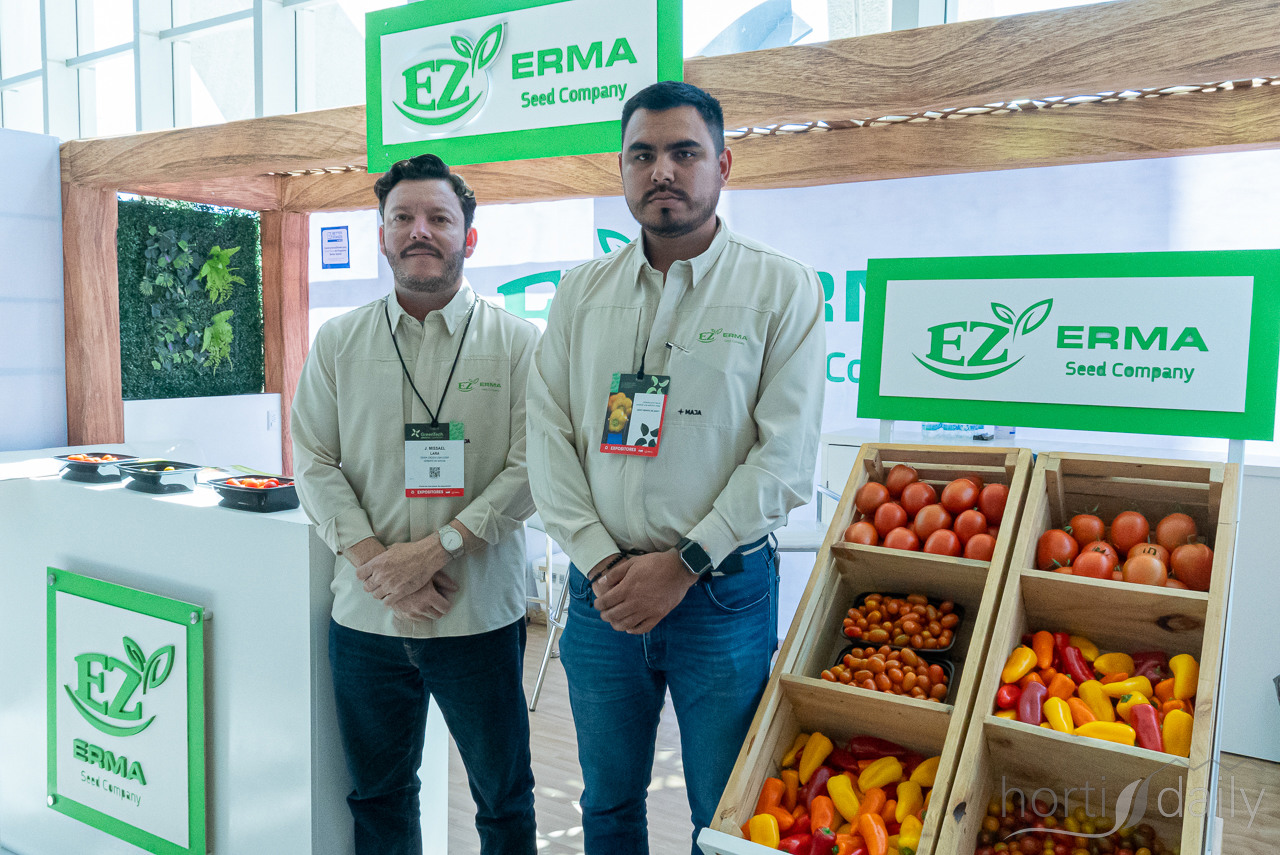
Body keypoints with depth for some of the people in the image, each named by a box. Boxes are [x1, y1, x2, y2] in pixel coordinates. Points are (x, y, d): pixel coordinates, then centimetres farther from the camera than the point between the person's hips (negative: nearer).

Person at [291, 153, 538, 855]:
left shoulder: (516, 342, -2)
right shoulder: (338, 342, 6)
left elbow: (530, 467, -9)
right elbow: (314, 462, 2)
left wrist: (434, 548, -17)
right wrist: (376, 563, -11)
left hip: (479, 614, -2)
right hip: (365, 616, 3)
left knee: (504, 797, 13)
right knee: (377, 795, 19)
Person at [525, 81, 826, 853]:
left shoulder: (783, 287, -5)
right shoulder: (583, 291, 6)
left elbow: (787, 455, -11)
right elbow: (548, 435, 2)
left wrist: (681, 565, -14)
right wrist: (602, 563, -8)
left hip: (724, 593, -3)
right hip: (602, 588, 3)